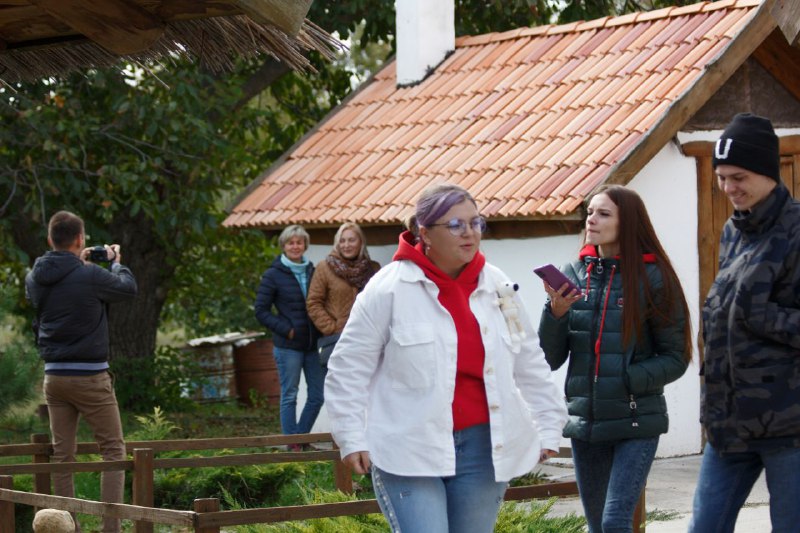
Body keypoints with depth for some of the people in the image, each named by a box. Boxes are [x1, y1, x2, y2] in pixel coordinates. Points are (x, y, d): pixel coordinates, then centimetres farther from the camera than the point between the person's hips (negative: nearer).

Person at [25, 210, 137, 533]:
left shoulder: (35, 278, 2)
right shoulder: (90, 276, -16)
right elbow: (129, 288, -1)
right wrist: (115, 262, 18)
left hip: (53, 376, 6)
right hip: (90, 375, -6)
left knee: (62, 455, 10)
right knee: (113, 450, 3)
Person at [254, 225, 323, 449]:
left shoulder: (312, 271, 8)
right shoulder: (273, 275, -4)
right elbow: (261, 310, -4)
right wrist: (286, 329, -12)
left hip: (313, 344, 5)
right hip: (288, 345, -5)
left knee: (318, 395, 7)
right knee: (289, 396, 1)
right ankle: (292, 445, 9)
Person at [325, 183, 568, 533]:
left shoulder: (496, 287, 7)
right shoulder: (389, 288, -7)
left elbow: (529, 365, 16)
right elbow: (349, 369, -2)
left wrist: (548, 426, 14)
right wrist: (352, 439, -4)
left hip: (482, 449, 5)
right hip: (407, 453, -4)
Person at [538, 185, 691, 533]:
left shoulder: (652, 278, -7)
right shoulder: (573, 276, 3)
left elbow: (676, 359, -3)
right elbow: (551, 359, 4)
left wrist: (628, 380, -18)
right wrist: (556, 312, -13)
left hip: (637, 424, -5)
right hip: (585, 422, 5)